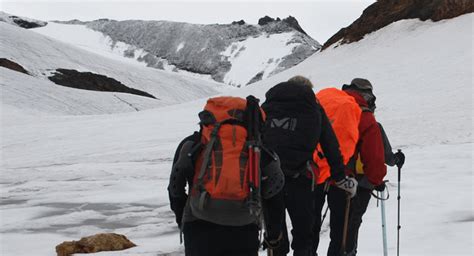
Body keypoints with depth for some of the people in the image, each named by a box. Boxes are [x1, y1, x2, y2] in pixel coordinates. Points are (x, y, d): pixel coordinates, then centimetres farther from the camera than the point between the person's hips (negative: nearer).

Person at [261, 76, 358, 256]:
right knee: (303, 236, 13)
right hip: (298, 180, -2)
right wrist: (341, 179, 17)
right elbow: (331, 148, 10)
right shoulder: (314, 110, 10)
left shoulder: (266, 107, 16)